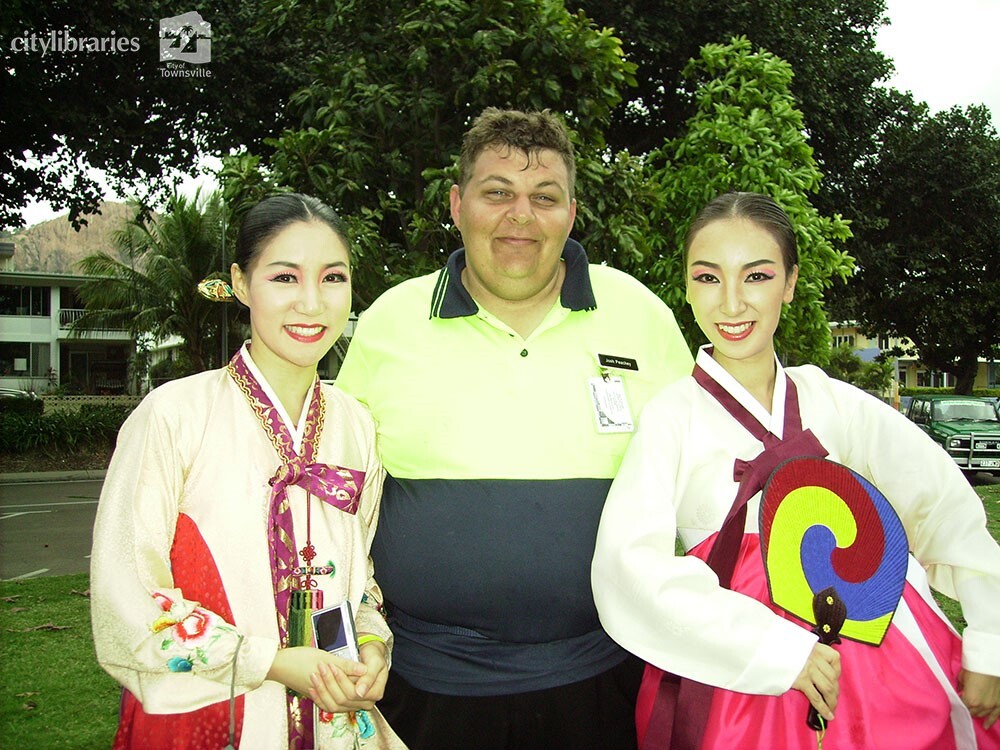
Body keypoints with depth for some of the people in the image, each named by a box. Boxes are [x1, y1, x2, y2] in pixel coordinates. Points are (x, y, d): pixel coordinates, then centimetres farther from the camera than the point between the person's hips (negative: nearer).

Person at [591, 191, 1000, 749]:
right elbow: (629, 572, -16)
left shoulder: (832, 401, 4)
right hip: (751, 683, -3)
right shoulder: (673, 415, -6)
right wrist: (779, 650, -21)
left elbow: (949, 509, 5)